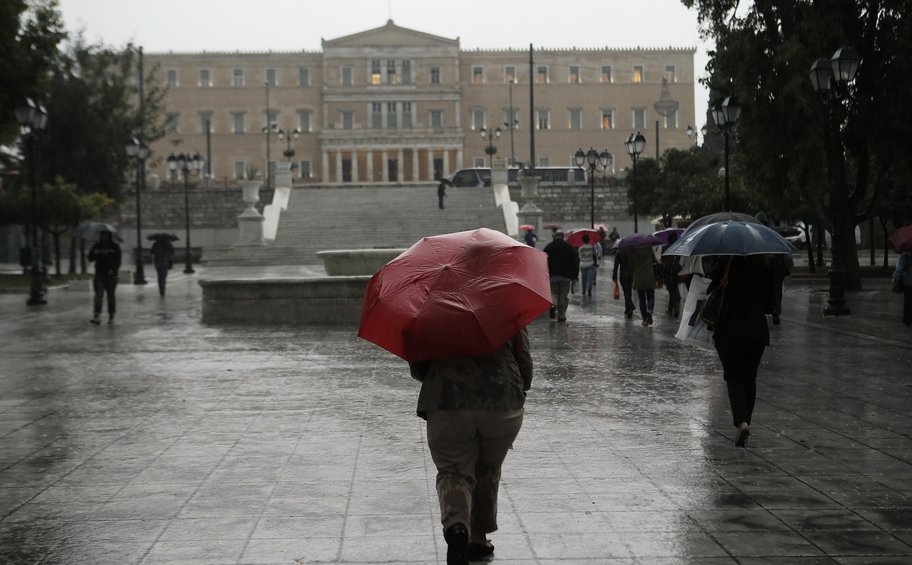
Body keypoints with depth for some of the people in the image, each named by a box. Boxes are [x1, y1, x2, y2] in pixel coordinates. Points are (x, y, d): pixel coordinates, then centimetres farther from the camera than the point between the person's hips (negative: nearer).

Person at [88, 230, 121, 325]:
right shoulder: (97, 247, 8)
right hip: (99, 274, 1)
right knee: (99, 294, -11)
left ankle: (111, 316, 14)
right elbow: (90, 258, 5)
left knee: (110, 295, 5)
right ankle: (96, 316, -20)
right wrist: (94, 253, -16)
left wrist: (113, 270, -19)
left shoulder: (115, 247, 3)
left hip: (111, 275, -1)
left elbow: (117, 260, -3)